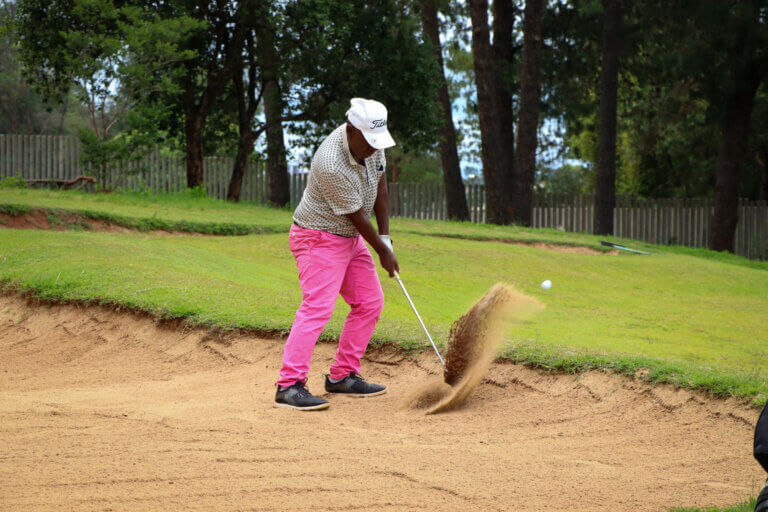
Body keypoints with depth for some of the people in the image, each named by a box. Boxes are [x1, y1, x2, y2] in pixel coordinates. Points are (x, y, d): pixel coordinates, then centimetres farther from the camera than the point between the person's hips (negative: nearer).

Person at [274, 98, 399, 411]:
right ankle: (289, 385, -23)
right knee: (318, 306, -20)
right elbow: (358, 218, -21)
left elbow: (380, 186, 9)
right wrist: (383, 252, -9)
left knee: (370, 303, 8)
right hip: (319, 239, -9)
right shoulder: (332, 165, -31)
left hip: (352, 239, 9)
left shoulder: (372, 143, -6)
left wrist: (385, 237, 5)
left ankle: (342, 376, 16)